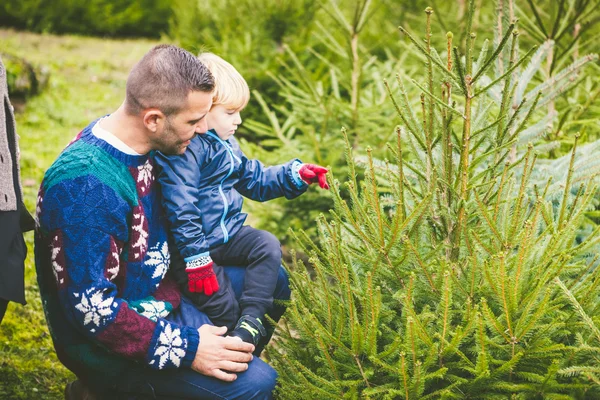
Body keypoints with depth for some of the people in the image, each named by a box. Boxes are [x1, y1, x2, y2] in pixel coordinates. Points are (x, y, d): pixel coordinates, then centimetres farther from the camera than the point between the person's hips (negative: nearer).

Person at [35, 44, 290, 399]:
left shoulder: (137, 144, -3)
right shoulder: (86, 186, -31)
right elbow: (91, 307, -31)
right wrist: (186, 348, -28)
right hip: (109, 343, -9)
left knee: (270, 279, 18)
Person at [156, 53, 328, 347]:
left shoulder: (224, 144, 12)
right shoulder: (183, 149, -20)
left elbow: (255, 180, 22)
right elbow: (181, 210, -26)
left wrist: (295, 174, 8)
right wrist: (196, 257, -28)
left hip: (228, 234, 9)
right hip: (195, 245, -9)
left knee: (268, 246, -15)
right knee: (223, 306, -18)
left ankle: (252, 320, -20)